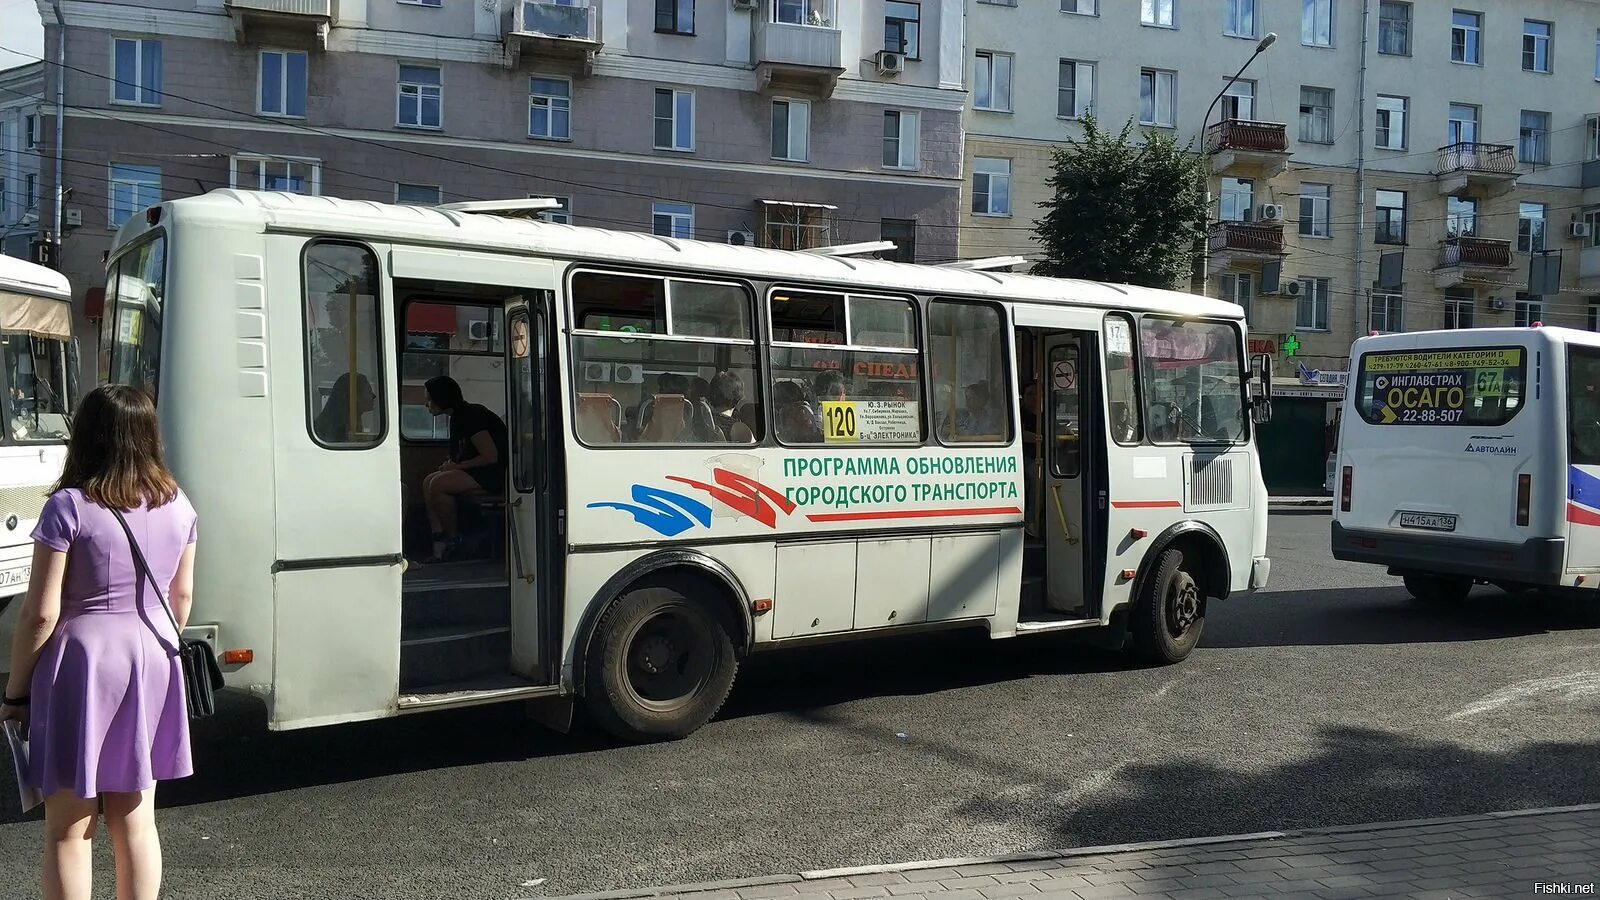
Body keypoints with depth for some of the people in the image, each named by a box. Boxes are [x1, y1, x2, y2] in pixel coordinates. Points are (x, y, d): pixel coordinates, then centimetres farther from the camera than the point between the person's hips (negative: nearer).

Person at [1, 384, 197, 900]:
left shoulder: (68, 507, -13)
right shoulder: (177, 506, 2)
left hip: (81, 663, -5)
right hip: (150, 664, 5)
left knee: (68, 831, 7)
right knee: (136, 822, 14)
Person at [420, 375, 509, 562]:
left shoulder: (471, 417, -17)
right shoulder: (458, 417, 14)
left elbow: (491, 456, -22)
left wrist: (457, 466, -13)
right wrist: (451, 464, 3)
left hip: (496, 475, -10)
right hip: (480, 474, 10)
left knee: (438, 485, -21)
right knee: (428, 482, 0)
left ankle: (451, 541, -8)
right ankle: (439, 541, -7)